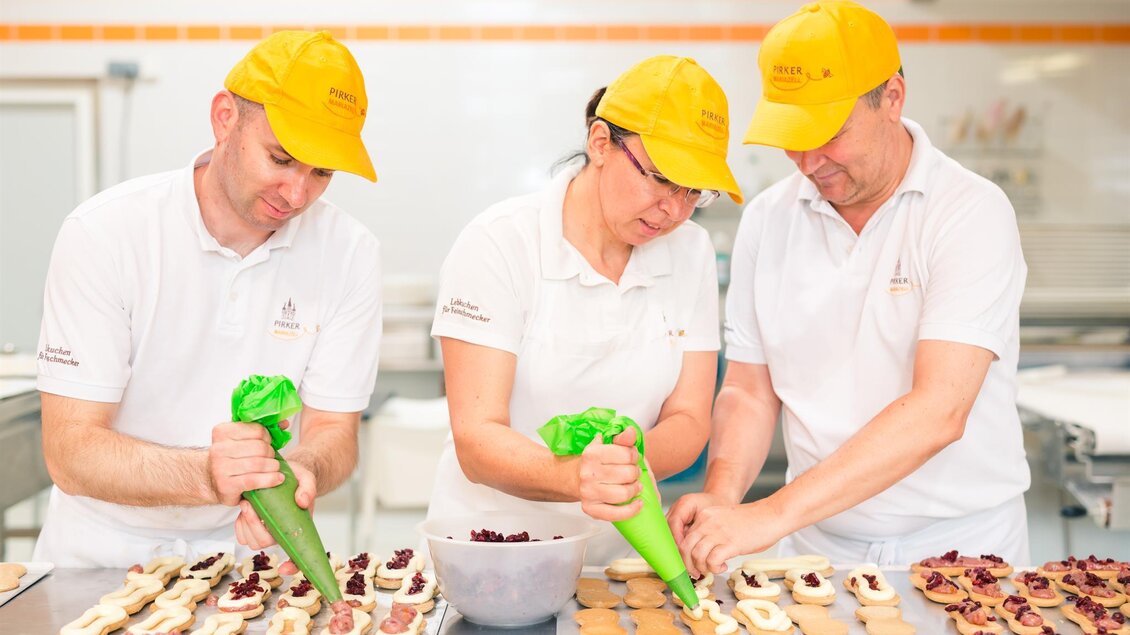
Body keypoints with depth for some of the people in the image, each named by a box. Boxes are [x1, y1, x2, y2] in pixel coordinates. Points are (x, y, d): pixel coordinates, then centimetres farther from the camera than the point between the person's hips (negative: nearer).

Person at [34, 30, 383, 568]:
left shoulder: (349, 253, -3)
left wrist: (300, 473, -24)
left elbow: (333, 429, 1)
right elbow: (70, 452, -14)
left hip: (245, 549, 2)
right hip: (104, 554, -1)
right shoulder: (104, 234, -10)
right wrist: (207, 477, -33)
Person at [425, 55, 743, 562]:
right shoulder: (498, 245, -10)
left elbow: (688, 419, 3)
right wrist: (574, 477, -34)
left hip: (618, 554, 4)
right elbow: (476, 440, -14)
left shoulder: (691, 253, 4)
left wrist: (629, 461, -19)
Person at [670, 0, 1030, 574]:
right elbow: (750, 390, 8)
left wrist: (773, 515, -26)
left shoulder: (971, 213, -11)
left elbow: (938, 411, -21)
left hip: (957, 547, -2)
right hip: (816, 546, 3)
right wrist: (721, 494, -11)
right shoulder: (766, 220, 3)